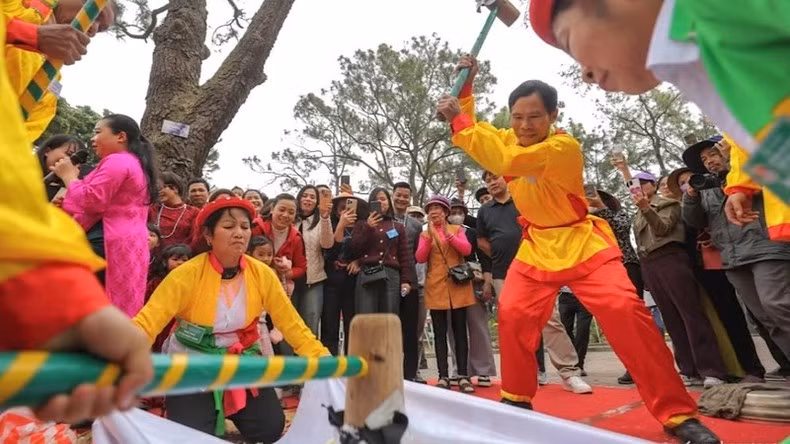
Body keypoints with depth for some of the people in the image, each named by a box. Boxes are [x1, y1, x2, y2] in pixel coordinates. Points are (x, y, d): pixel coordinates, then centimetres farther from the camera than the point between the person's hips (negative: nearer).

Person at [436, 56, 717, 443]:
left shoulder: (565, 147, -21)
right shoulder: (508, 138, 2)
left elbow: (506, 161, -35)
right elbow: (470, 132, 13)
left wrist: (459, 119, -30)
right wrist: (465, 87, 0)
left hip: (582, 244, -5)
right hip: (537, 248, 5)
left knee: (626, 311, -18)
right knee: (512, 316, -5)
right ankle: (516, 400, 15)